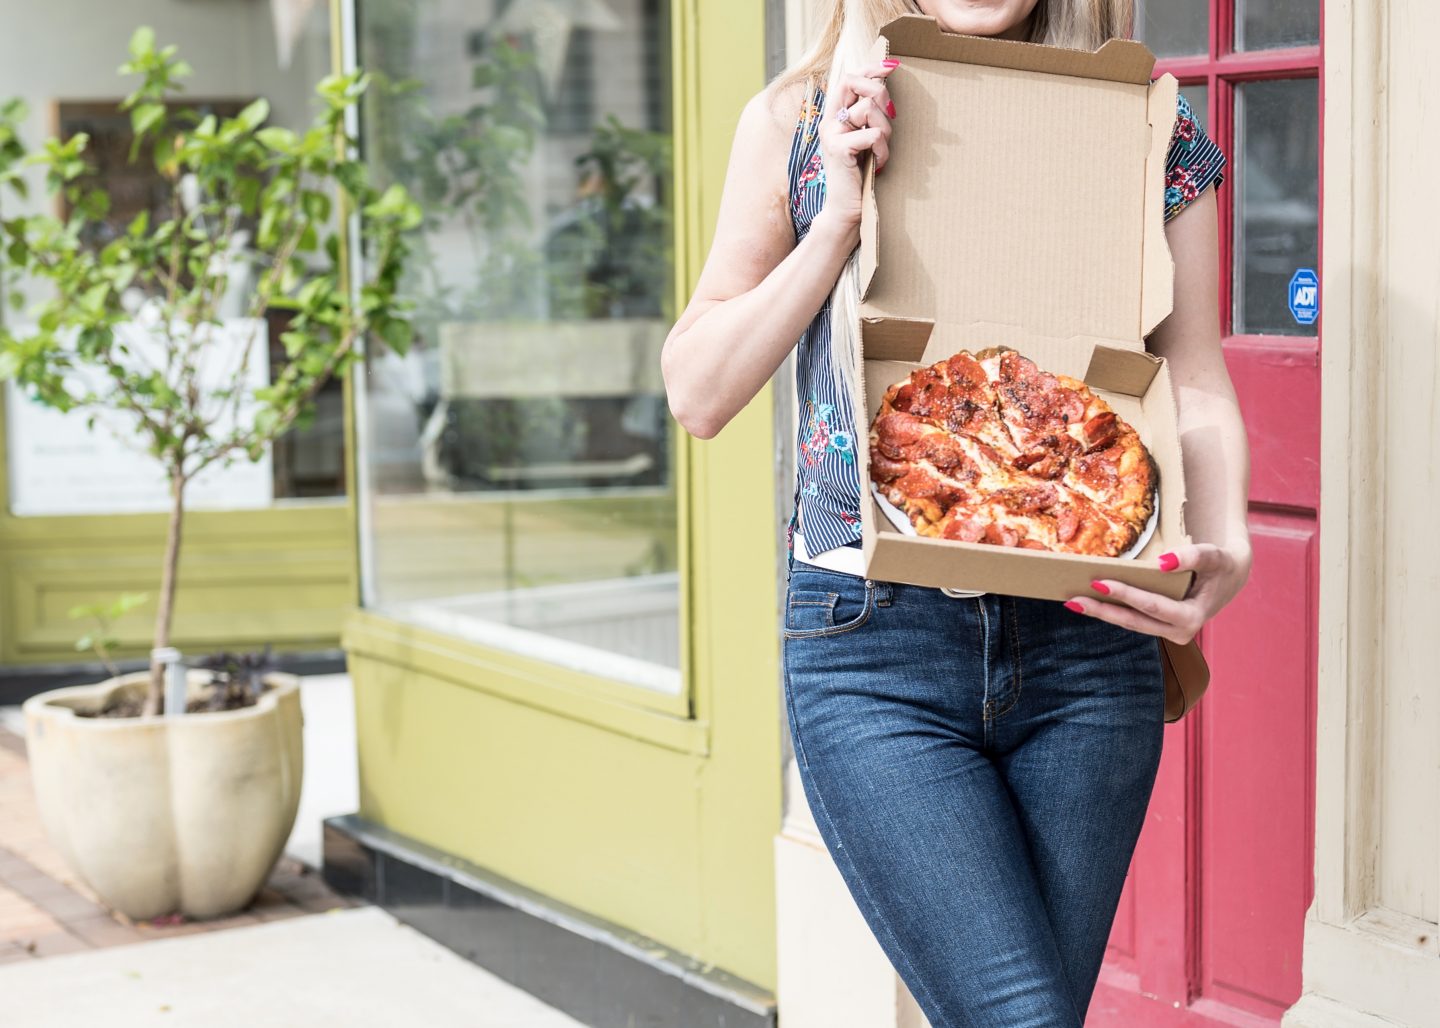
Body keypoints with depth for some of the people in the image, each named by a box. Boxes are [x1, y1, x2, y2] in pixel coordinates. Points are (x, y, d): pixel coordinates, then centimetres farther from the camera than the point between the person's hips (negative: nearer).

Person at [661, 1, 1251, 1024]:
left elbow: (1198, 390, 4)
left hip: (1091, 644, 2)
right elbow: (699, 394, 2)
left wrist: (1225, 549, -16)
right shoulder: (799, 123, 5)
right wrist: (840, 217, -8)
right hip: (874, 647, -2)